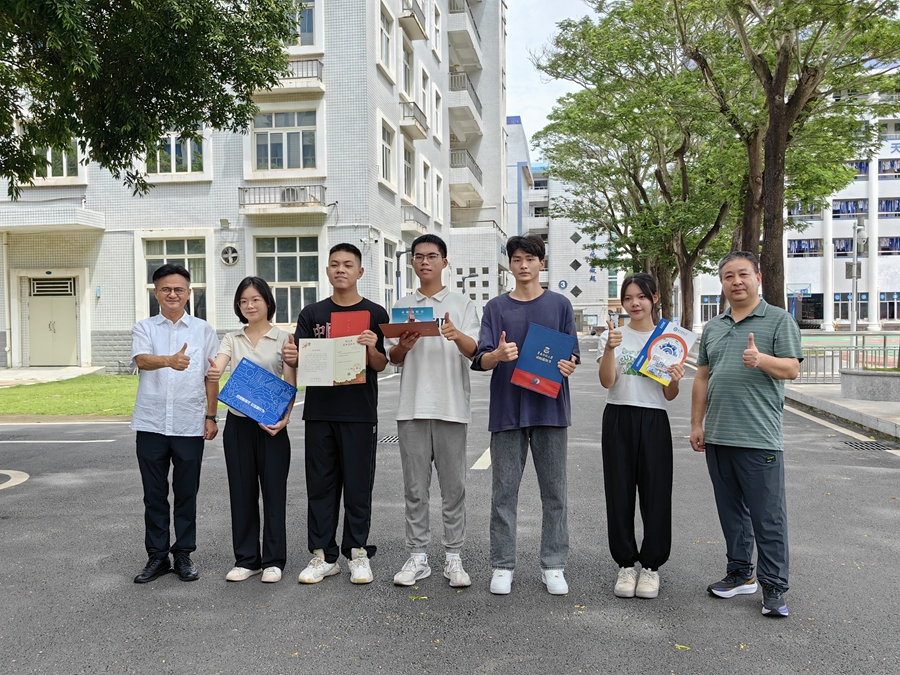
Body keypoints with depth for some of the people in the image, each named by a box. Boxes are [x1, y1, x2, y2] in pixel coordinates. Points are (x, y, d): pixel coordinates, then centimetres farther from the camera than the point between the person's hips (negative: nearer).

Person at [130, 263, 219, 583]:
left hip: (190, 425, 0)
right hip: (151, 424, 0)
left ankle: (184, 554, 20)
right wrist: (170, 361, -38)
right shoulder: (144, 328, 4)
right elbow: (142, 360, -17)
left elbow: (211, 377, 9)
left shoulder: (203, 330, 6)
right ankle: (157, 556, 20)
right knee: (154, 494, 8)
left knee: (186, 494, 7)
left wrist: (211, 416, 3)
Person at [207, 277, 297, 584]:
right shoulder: (232, 339, 8)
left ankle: (273, 560, 14)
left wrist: (285, 417, -18)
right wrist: (212, 374, -33)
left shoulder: (284, 338, 0)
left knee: (273, 490, 2)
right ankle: (246, 559, 19)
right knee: (242, 490, 8)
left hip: (272, 424, -3)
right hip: (238, 422, 3)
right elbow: (216, 367, -9)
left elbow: (291, 384, -4)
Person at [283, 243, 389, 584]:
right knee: (320, 483, 7)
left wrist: (371, 348, -21)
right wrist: (291, 358, -16)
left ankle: (358, 552, 17)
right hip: (319, 410, 2)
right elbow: (298, 359, 6)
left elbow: (380, 365, 0)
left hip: (359, 412, -2)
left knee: (358, 484, 4)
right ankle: (323, 554, 18)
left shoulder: (374, 314, 3)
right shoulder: (312, 313, 10)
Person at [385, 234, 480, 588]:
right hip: (412, 407, 2)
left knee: (453, 486, 3)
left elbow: (473, 351, -6)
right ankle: (417, 557, 17)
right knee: (415, 488, 7)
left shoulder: (461, 303, 5)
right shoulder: (402, 306, 13)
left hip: (451, 406, -2)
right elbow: (392, 358, 11)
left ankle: (453, 558, 13)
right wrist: (403, 346, -12)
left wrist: (457, 335, -28)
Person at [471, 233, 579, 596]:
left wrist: (567, 365, -16)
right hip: (507, 409, 0)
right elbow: (480, 360, 1)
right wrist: (498, 355, -22)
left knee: (554, 492, 5)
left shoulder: (559, 305, 8)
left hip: (549, 407, 0)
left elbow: (572, 356, 7)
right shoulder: (496, 307, 8)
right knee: (504, 492, 5)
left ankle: (553, 566, 17)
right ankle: (502, 566, 16)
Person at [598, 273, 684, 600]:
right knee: (620, 494, 5)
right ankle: (626, 565, 18)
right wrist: (610, 348, -22)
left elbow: (669, 396, 6)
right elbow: (607, 382, -10)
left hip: (653, 422, 0)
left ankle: (651, 566, 18)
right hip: (618, 419, 0)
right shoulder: (612, 335, 4)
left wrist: (675, 380, -14)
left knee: (655, 493, 3)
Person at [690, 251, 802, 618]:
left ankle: (774, 587, 9)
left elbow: (792, 368, -8)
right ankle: (740, 574, 27)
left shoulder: (779, 320, 0)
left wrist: (761, 359, -27)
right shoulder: (713, 327, 16)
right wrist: (697, 424, 11)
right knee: (731, 511, 14)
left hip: (759, 439, -6)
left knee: (768, 516, -1)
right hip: (717, 437, 6)